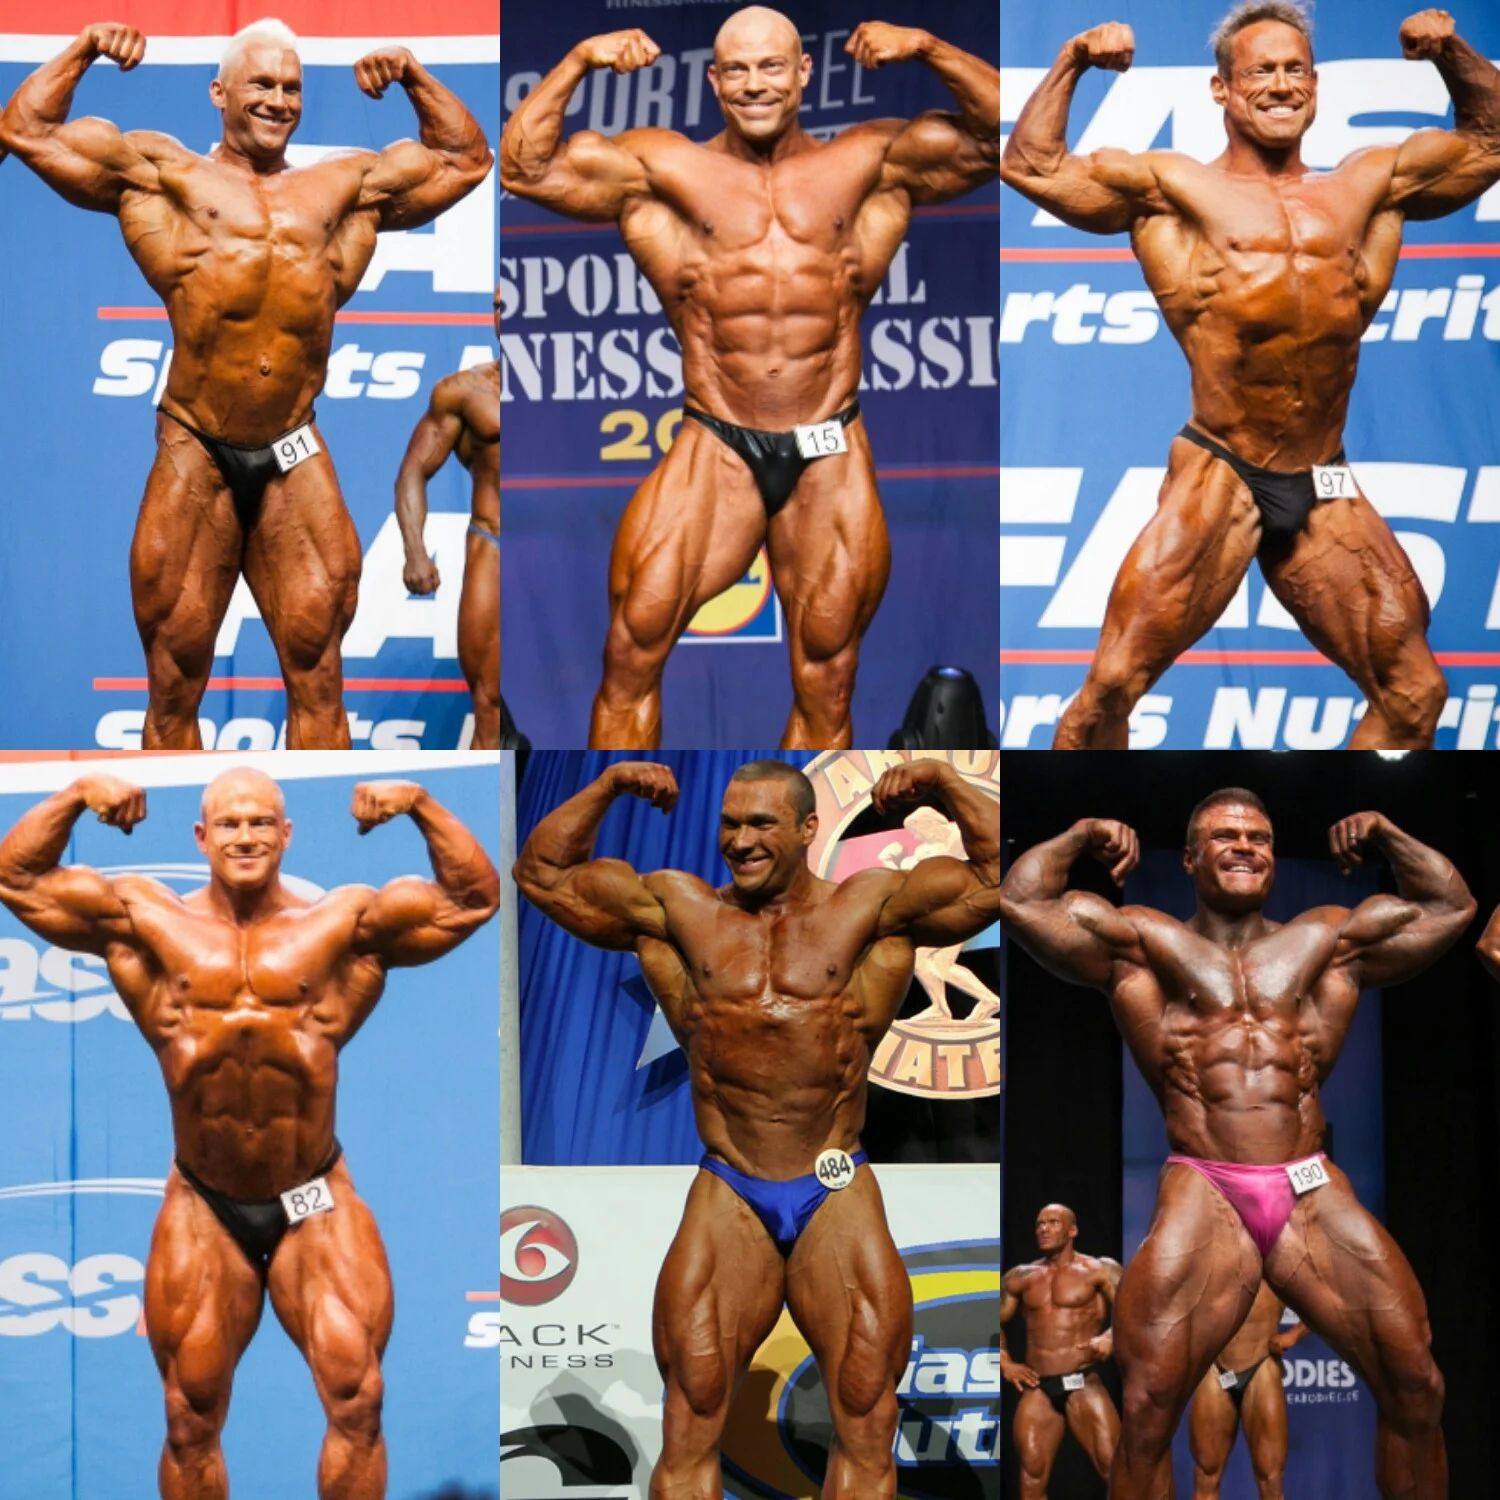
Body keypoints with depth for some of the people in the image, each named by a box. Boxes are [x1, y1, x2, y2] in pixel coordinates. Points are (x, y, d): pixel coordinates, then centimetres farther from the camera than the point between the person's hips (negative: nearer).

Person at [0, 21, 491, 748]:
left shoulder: (347, 185, 18)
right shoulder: (161, 174, 10)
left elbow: (466, 159, 27)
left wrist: (413, 76, 20)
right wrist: (84, 48, 10)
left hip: (296, 461, 2)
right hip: (194, 456, -2)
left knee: (318, 682, 1)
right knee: (174, 688, 3)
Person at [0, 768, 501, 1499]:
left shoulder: (346, 924, -1)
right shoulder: (147, 921, 3)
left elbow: (472, 899, -1)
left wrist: (421, 805, -11)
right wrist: (75, 796, -7)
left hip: (316, 1206, -1)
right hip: (202, 1210, 1)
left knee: (356, 1400, -7)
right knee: (191, 1420, 10)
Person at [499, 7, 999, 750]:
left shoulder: (869, 163, 9)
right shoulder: (659, 167, 6)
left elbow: (995, 137, 5)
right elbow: (524, 168, 1)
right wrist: (578, 62, -6)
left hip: (831, 459, 1)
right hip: (713, 452, -1)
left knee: (826, 689, 8)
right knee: (632, 652, -11)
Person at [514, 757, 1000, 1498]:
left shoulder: (870, 907, 5)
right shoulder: (677, 909, 9)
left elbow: (997, 873, 2)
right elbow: (541, 874, 15)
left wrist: (942, 782, -4)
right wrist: (606, 788, 7)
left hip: (838, 1195, -1)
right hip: (726, 1199, 1)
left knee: (866, 1423, -1)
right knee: (690, 1422, -2)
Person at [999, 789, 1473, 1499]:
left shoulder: (1327, 939, 21)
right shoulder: (1142, 941, 14)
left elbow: (1451, 906, 26)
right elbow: (1019, 900, 8)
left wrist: (1387, 836, 21)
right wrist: (1081, 836, 15)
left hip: (1314, 1194, 3)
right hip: (1203, 1196, -2)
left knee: (1416, 1388, -4)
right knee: (1147, 1407, -14)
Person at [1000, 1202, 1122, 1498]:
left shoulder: (1100, 1270, 3)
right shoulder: (1020, 1277, 15)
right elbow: (998, 1320, 25)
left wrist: (1111, 1338, -25)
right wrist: (1005, 1363, 11)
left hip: (1083, 1385, -4)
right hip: (1037, 1389, 4)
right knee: (1032, 1476, 0)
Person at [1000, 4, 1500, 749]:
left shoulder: (1370, 184, 15)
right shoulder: (1173, 186, 5)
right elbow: (1031, 167, 0)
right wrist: (1072, 63, -4)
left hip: (1326, 493, 4)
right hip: (1216, 481, -4)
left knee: (1414, 694, 7)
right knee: (1112, 683, -12)